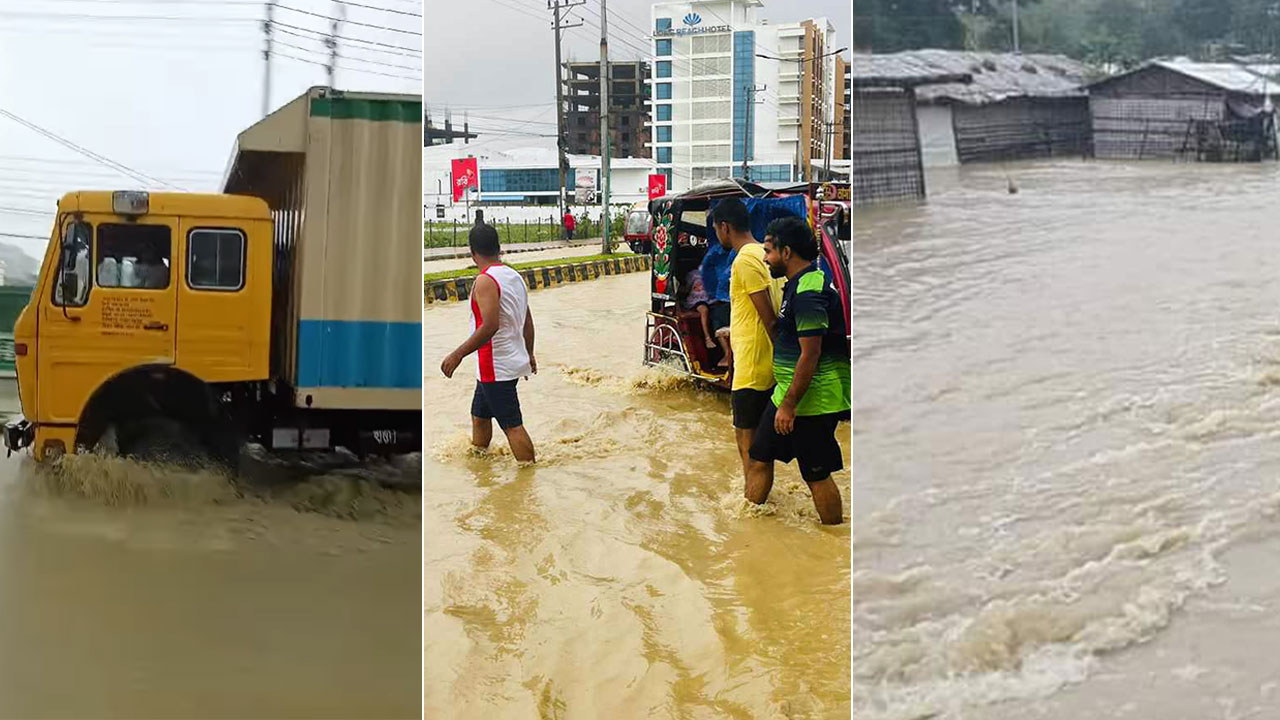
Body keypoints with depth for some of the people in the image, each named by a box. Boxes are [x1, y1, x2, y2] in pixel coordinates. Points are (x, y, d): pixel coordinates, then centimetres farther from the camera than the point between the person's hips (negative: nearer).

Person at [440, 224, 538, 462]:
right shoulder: (515, 277, 8)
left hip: (496, 367, -10)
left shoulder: (485, 281, -19)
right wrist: (529, 355, 27)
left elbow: (490, 326, -27)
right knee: (480, 414, 24)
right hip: (514, 360, 10)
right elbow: (528, 322, 14)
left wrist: (457, 355, -23)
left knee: (512, 425, -6)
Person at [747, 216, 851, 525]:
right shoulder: (797, 284, 12)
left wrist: (789, 405, -22)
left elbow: (810, 355, -24)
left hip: (811, 400, -11)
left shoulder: (809, 292, -21)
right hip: (786, 395, 11)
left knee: (817, 474, -1)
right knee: (760, 457, 14)